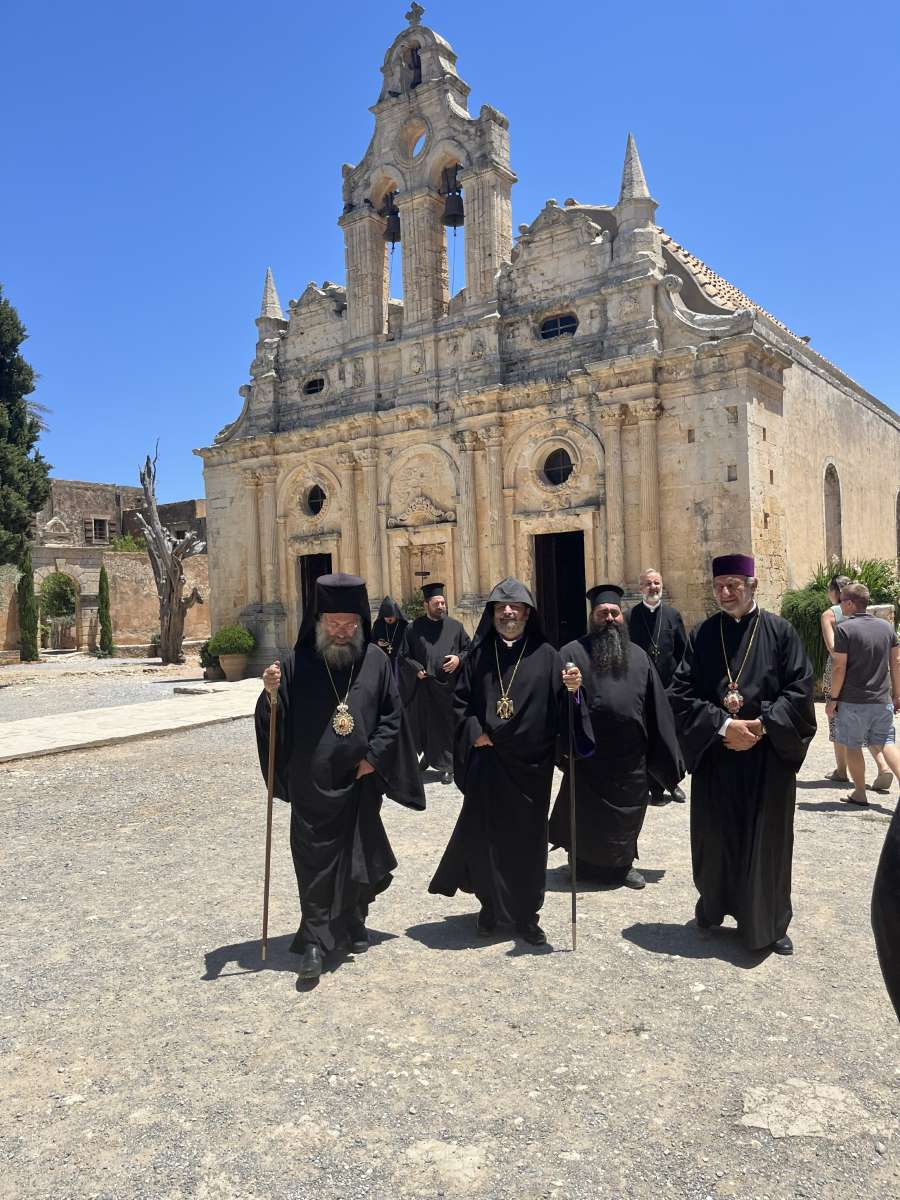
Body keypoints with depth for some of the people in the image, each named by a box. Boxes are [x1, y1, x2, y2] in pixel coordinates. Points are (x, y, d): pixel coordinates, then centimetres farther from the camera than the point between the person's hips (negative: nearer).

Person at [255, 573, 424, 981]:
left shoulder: (375, 661, 0)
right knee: (315, 860, 1)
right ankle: (314, 939, 11)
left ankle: (353, 922, 35)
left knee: (360, 854, 14)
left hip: (360, 782, 2)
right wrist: (270, 693, -22)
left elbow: (393, 714, 4)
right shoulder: (298, 664, -4)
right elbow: (277, 720, -2)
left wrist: (374, 756, -6)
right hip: (312, 783, -2)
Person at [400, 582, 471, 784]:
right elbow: (404, 656, 1)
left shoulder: (454, 626, 6)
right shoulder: (415, 628, 0)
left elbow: (469, 649, 12)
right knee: (426, 725, 6)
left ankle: (445, 765, 13)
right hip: (424, 686, -1)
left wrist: (459, 658, -7)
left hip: (449, 685, 1)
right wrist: (417, 669, -13)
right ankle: (429, 754, 31)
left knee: (447, 725, 3)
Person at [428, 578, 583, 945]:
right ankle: (490, 906, 27)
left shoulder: (545, 655, 1)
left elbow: (559, 707, -4)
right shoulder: (479, 655, 4)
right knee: (485, 835, 7)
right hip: (486, 762, 1)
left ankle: (525, 915, 22)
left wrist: (571, 689, -24)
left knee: (527, 838, 7)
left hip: (530, 764, -1)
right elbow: (460, 700, 6)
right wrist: (474, 732, -8)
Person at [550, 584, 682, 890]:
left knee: (627, 815, 15)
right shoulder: (573, 653, -5)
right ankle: (584, 865, 32)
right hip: (588, 756, -3)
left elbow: (656, 704, 8)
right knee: (587, 817, 12)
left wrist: (664, 753, 6)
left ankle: (623, 864, 35)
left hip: (631, 757, 3)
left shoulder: (638, 655, 8)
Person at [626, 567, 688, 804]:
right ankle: (655, 788, 14)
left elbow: (683, 651, 7)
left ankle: (673, 783, 28)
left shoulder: (673, 615, 6)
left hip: (671, 686, 2)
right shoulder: (629, 617, -1)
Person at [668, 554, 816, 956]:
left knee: (767, 839, 7)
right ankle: (713, 906, 31)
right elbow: (681, 693, -3)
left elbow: (799, 690, -4)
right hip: (714, 756, 1)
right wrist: (723, 724, -15)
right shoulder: (702, 635, 1)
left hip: (768, 756, -1)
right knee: (715, 836, 9)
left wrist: (762, 726, -15)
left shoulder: (779, 632, -2)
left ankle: (770, 924, 23)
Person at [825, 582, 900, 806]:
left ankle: (859, 794, 16)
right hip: (882, 700, 5)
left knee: (853, 747, 9)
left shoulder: (844, 629, -12)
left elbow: (839, 667, -13)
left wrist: (833, 698, -5)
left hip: (853, 701, -5)